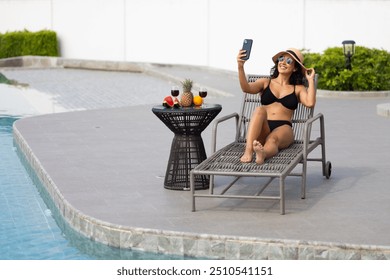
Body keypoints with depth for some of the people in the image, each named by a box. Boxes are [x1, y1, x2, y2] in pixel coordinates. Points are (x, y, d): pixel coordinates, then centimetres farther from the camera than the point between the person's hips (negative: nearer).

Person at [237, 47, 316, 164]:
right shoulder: (265, 83, 21)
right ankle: (248, 150, -51)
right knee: (259, 110, -31)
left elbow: (310, 103, -2)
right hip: (262, 130, 1)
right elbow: (246, 88, -1)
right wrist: (240, 67, -15)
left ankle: (263, 154, -72)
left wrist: (310, 80, 6)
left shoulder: (298, 89, 19)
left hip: (283, 128, -1)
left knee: (273, 139, -35)